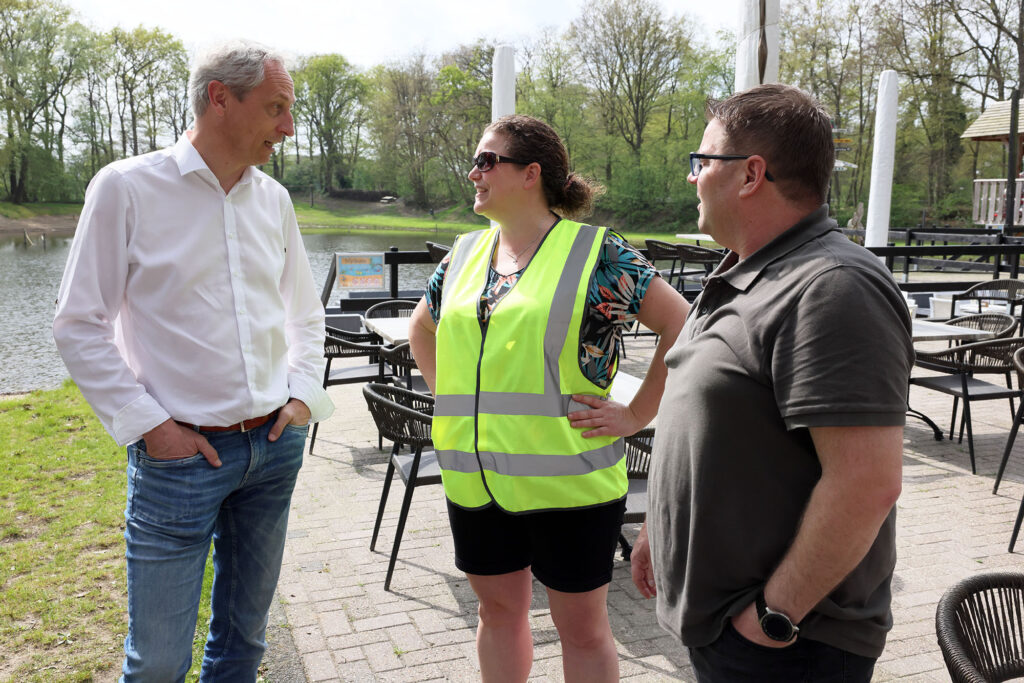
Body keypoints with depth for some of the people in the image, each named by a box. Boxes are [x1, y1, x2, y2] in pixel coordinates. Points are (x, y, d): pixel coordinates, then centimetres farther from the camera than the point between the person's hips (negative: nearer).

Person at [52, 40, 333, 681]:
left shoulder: (273, 198, 7)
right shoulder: (127, 187, -7)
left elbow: (306, 314, 18)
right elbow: (80, 327, -6)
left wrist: (303, 395, 5)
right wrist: (148, 426, -11)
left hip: (275, 445, 5)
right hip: (180, 455, -4)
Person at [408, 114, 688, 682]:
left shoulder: (597, 254, -9)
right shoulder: (465, 254, 9)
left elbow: (683, 327, -10)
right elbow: (422, 328, 24)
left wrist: (635, 415, -10)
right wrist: (446, 396, 13)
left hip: (566, 480, -5)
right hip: (474, 479, 5)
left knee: (581, 626, 10)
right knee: (498, 610, 19)